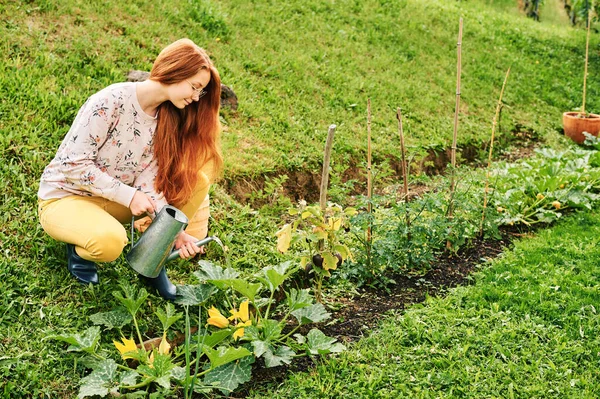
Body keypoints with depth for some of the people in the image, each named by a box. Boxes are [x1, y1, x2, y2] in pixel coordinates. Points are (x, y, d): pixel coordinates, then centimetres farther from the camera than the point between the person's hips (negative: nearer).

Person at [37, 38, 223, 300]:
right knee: (110, 240, -39)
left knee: (195, 180, -9)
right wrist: (129, 196, -26)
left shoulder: (167, 119, -3)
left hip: (115, 201, 6)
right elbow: (74, 164, -24)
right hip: (64, 197, -6)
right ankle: (79, 249, -3)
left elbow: (149, 185, -10)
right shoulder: (111, 101, -25)